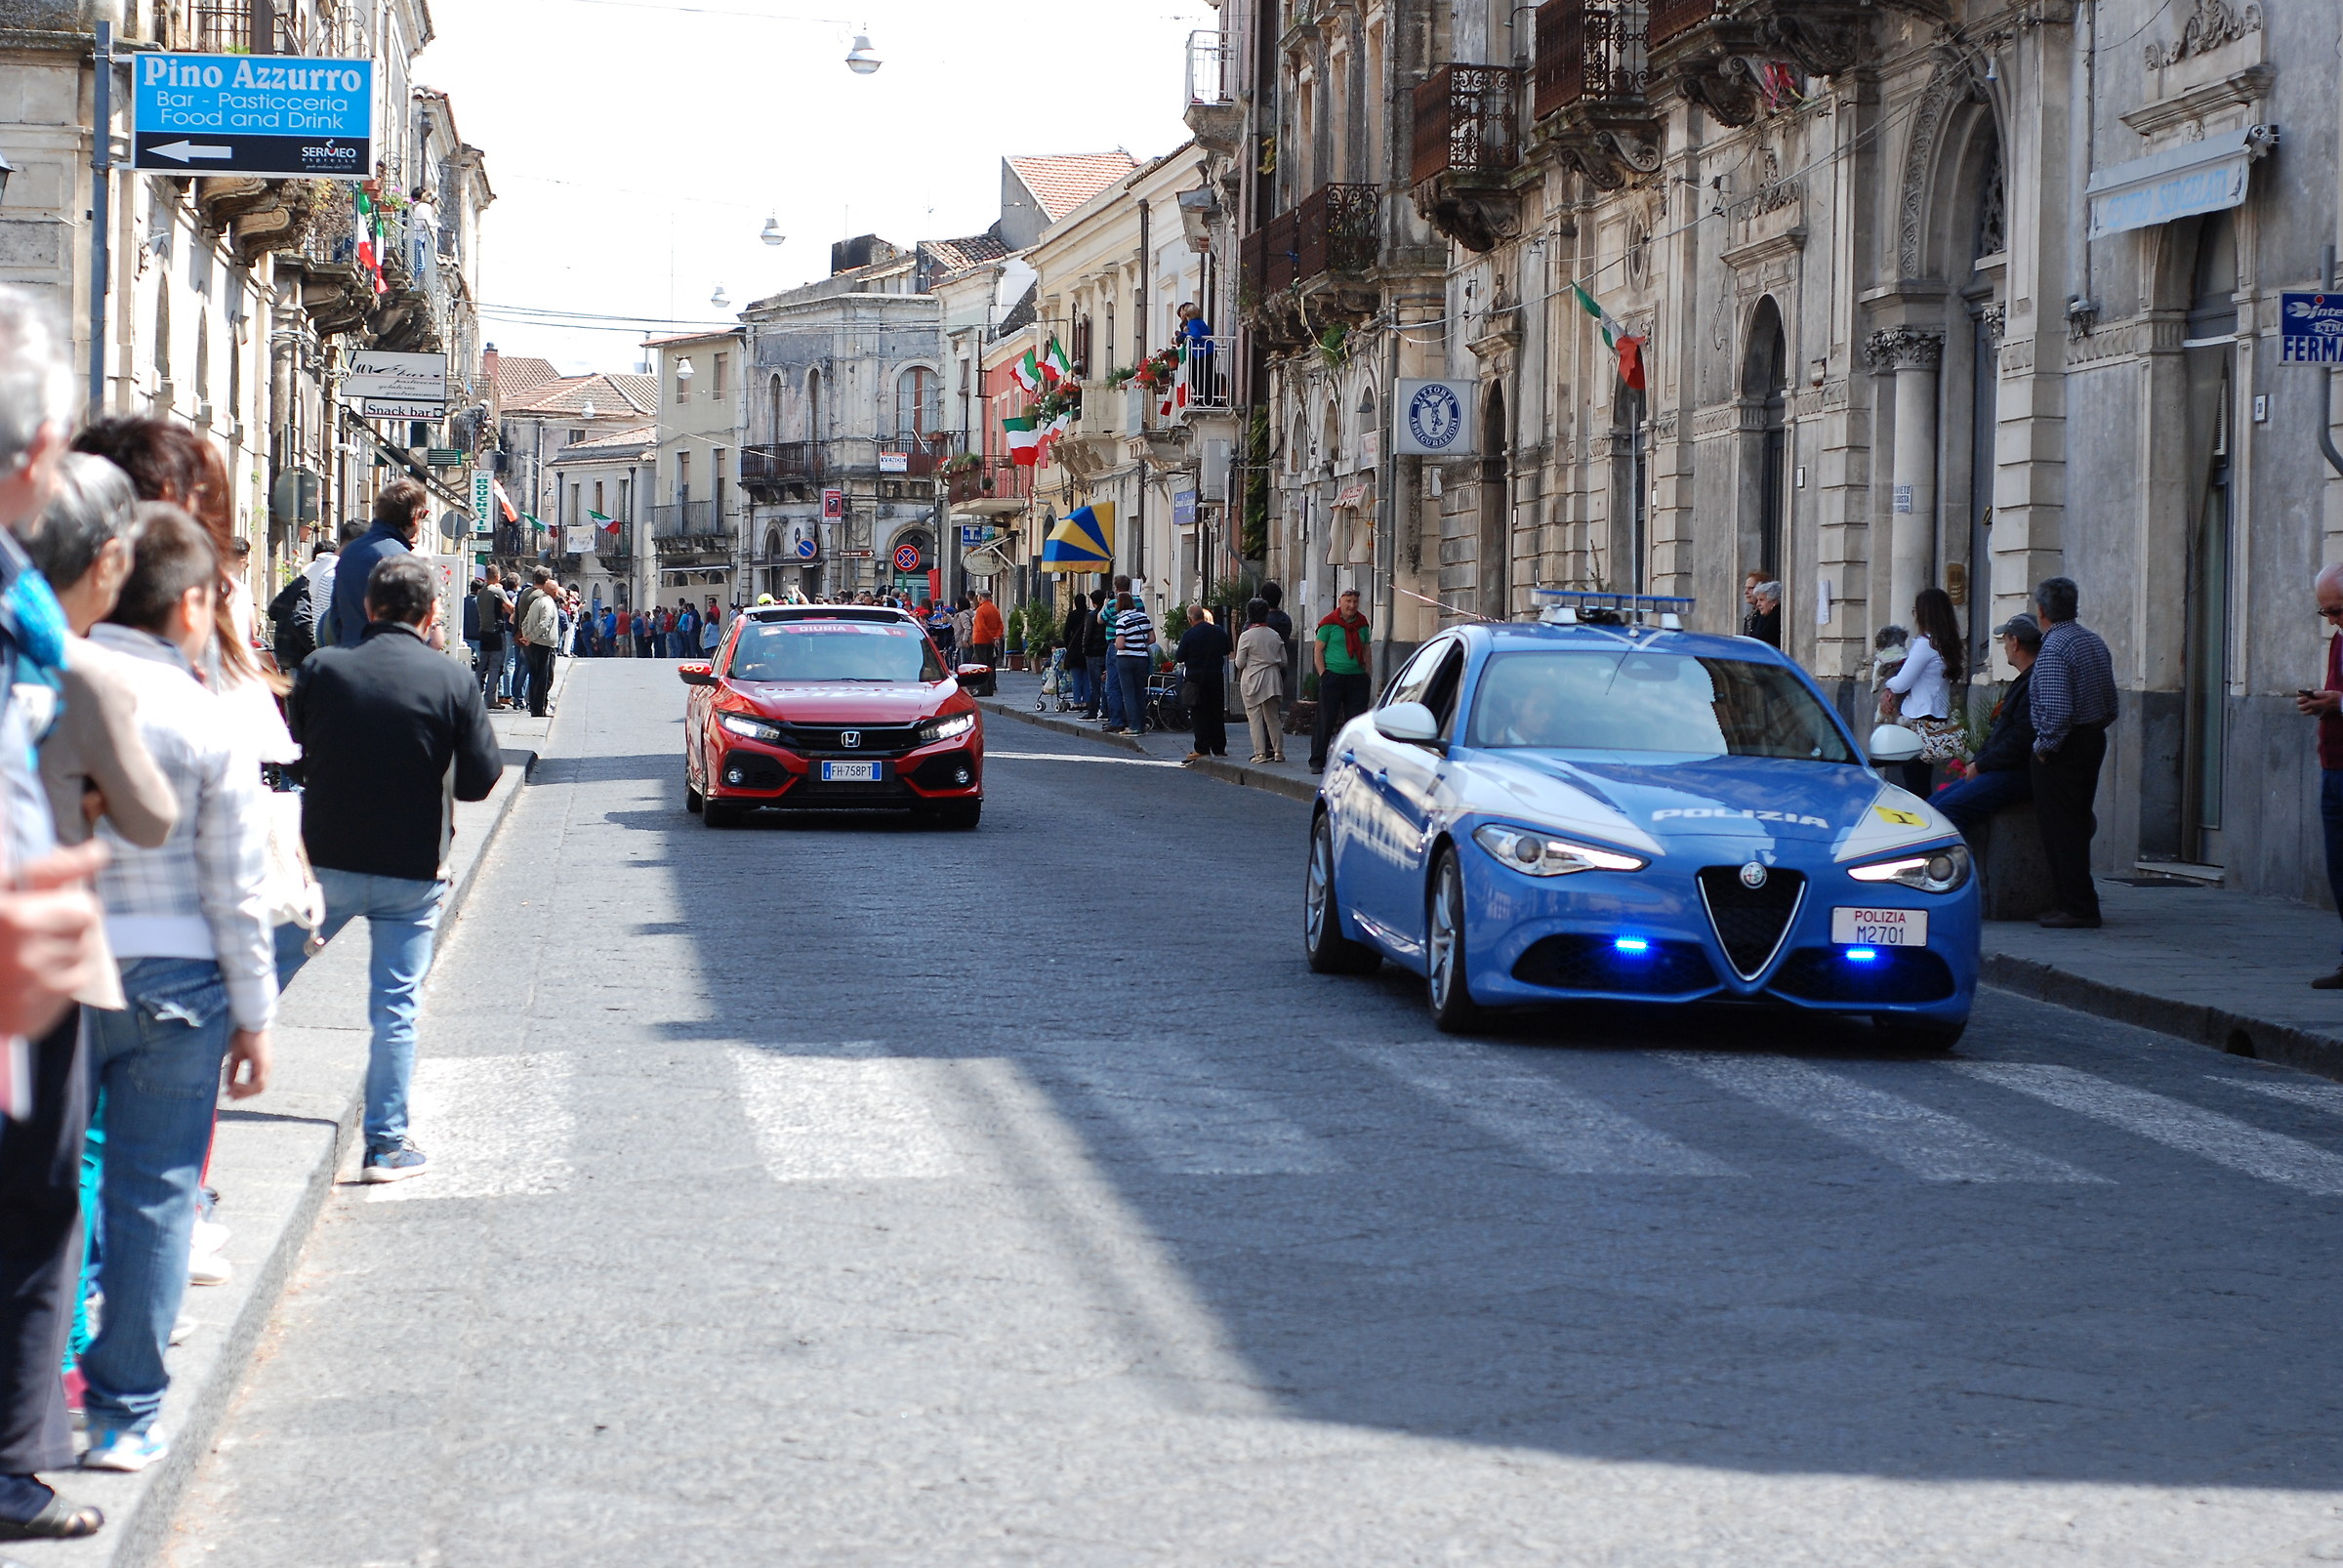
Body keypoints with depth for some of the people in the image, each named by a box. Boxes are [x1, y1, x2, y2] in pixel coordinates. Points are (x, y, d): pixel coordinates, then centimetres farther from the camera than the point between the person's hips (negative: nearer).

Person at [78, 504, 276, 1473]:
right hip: (168, 980, -2)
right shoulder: (207, 726, -8)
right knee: (151, 1197, 6)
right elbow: (237, 891, -4)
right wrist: (254, 1016, 4)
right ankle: (125, 1417, 11)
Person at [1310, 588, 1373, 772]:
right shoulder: (1329, 623, -2)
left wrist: (1368, 675, 11)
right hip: (1333, 677, -4)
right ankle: (1317, 761, 4)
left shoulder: (1362, 623, 11)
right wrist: (1323, 674, -8)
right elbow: (1318, 649, -2)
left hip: (1357, 679, 4)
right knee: (1326, 721, -2)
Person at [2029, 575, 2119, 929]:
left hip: (2063, 746, -9)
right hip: (2094, 739, 9)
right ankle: (2081, 902, 21)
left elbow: (2057, 711, -25)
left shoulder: (2053, 649, -17)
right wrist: (2095, 728, 16)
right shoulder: (2094, 641, 11)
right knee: (2078, 823, 16)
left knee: (2059, 828, -3)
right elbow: (2111, 705, 14)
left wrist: (2044, 747, -14)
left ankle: (2077, 907, -3)